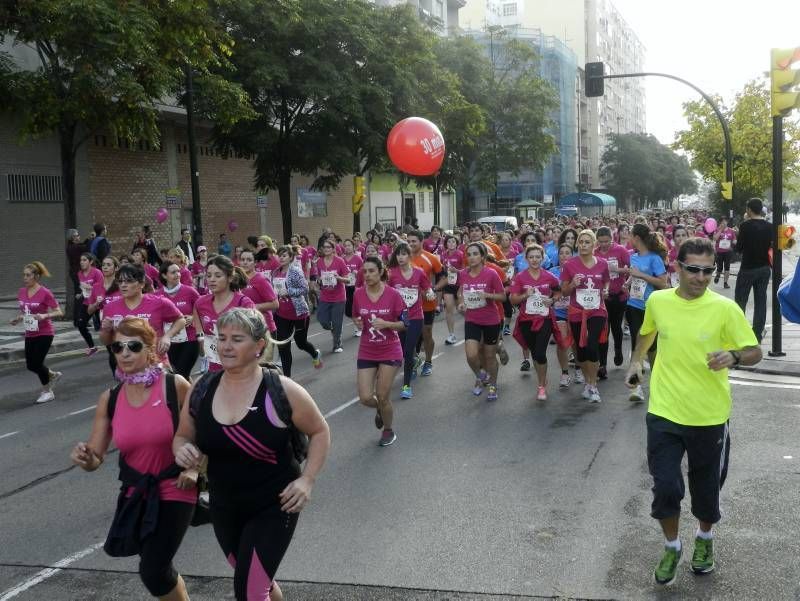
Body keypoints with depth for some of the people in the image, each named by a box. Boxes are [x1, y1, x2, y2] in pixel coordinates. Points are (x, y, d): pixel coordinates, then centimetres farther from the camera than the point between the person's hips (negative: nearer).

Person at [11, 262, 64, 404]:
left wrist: (45, 315, -30)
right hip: (30, 334, 6)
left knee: (36, 363, -5)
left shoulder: (45, 293, -16)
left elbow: (59, 312, -14)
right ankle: (53, 375, 37)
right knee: (30, 365, 9)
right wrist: (17, 319, -3)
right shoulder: (21, 292, 2)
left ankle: (47, 392, 17)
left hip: (44, 333, -6)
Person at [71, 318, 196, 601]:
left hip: (174, 489, -5)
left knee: (153, 572, -7)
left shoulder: (175, 386, -15)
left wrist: (194, 468, -12)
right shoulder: (109, 399, -2)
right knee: (155, 566, 18)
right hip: (136, 491, 5)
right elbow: (95, 458, 1)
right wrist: (84, 457, -21)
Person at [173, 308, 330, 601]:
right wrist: (183, 450, -15)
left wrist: (307, 480, -14)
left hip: (273, 507, -5)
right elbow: (183, 437, 8)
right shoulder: (202, 389, -6)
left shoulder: (282, 391, -17)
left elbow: (319, 432, -3)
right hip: (223, 508, 5)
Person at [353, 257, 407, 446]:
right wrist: (358, 323, -10)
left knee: (382, 396, 2)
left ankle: (388, 431, 29)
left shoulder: (393, 294, -14)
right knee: (365, 398, -2)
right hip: (366, 352, 3)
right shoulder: (358, 294, -5)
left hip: (390, 352, -3)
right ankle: (381, 409, 35)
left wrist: (385, 324, -25)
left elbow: (404, 323, -8)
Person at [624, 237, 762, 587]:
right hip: (664, 413, 1)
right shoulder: (657, 301, -4)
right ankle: (672, 547, 26)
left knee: (707, 486, 16)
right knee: (665, 487, -1)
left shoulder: (725, 308, -13)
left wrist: (734, 356, -28)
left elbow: (755, 352, -7)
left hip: (709, 417, -1)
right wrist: (636, 361, 7)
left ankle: (705, 539, 45)